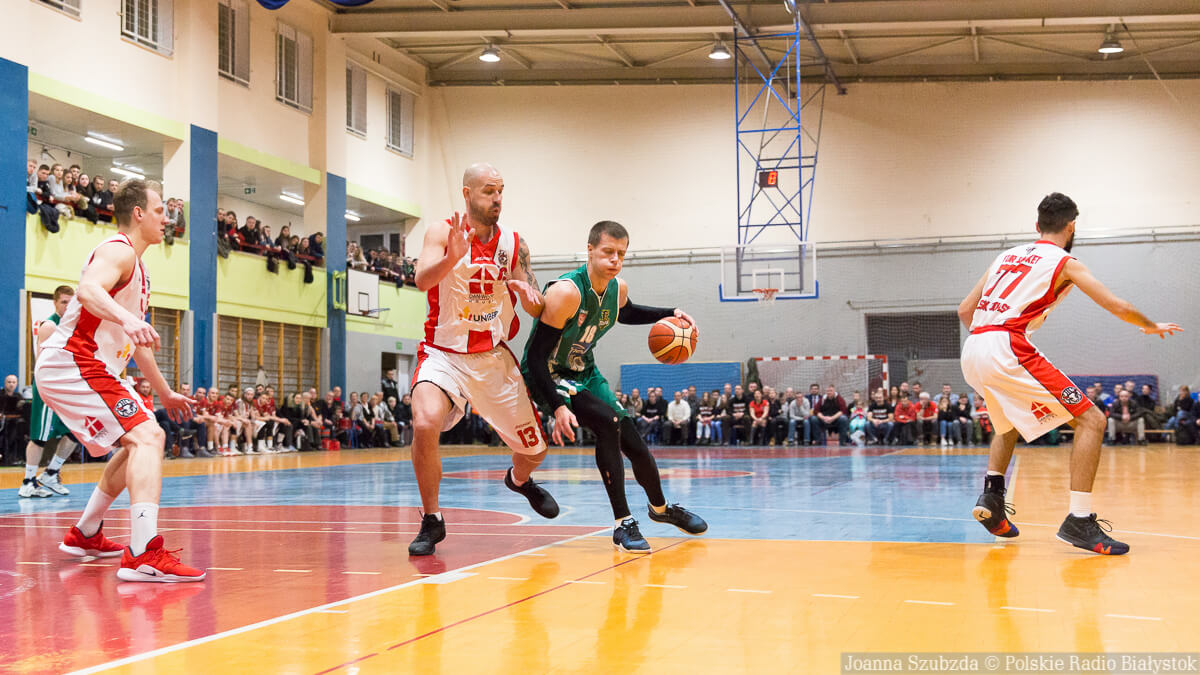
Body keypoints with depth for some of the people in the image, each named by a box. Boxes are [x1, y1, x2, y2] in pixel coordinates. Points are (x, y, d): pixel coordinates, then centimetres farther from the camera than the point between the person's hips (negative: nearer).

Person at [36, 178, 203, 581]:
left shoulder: (135, 267, 21)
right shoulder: (118, 250, -10)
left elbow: (137, 342, 31)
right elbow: (88, 290, -33)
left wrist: (165, 393, 34)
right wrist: (127, 318, -50)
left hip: (89, 369, 11)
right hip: (71, 365, -11)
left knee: (138, 445, 24)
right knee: (147, 437, -24)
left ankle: (85, 535, 34)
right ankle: (143, 555, -36)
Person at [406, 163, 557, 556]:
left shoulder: (514, 245, 1)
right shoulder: (442, 233, -8)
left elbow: (538, 311, 4)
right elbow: (422, 280, -25)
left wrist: (523, 290, -19)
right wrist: (453, 257, -44)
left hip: (495, 358, 4)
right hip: (444, 354, -3)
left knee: (535, 449, 9)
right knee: (425, 423, -32)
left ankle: (519, 480, 49)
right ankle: (431, 522, -11)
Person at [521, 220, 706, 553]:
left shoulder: (618, 288, -6)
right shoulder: (566, 292, -29)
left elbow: (626, 314, 21)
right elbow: (536, 355, -28)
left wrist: (670, 313, 6)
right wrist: (558, 407, -36)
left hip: (585, 372, 7)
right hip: (549, 376, -7)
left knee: (634, 443, 8)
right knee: (607, 421, -28)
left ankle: (660, 507, 38)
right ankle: (623, 523, -20)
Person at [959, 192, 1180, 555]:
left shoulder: (1007, 255, 26)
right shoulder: (1065, 262, 8)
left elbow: (965, 310, 25)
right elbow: (1116, 306, 5)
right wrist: (1151, 326, 23)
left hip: (971, 351, 7)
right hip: (1007, 348, -7)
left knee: (1010, 423, 35)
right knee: (1091, 420, 0)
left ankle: (991, 497, 18)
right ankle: (1079, 521, -10)